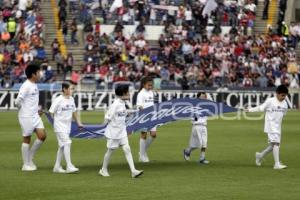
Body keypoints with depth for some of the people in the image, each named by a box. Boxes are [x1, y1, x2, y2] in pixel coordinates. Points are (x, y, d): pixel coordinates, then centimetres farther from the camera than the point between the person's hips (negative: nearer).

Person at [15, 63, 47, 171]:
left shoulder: (34, 85, 11)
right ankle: (26, 164, 10)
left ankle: (30, 158, 15)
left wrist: (36, 110, 11)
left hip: (35, 116, 8)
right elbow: (18, 101, -20)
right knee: (27, 139, 0)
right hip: (26, 117, -8)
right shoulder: (26, 86, -18)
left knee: (42, 136, 1)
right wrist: (24, 110, -3)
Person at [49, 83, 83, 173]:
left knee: (62, 146, 12)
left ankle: (57, 167, 21)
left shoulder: (71, 99, 6)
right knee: (67, 143, -16)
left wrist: (78, 122, 21)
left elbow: (73, 111, 19)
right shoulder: (58, 100, -15)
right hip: (60, 125, -8)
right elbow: (52, 112, -10)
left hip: (67, 125, 8)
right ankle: (69, 166, -17)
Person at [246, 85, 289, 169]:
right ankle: (277, 164, -16)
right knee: (276, 143, -15)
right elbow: (261, 108, -2)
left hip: (278, 127, 7)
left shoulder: (284, 103, 6)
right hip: (271, 126, -7)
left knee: (273, 145, 11)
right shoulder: (270, 101, -11)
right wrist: (250, 110, 1)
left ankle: (260, 155, 33)